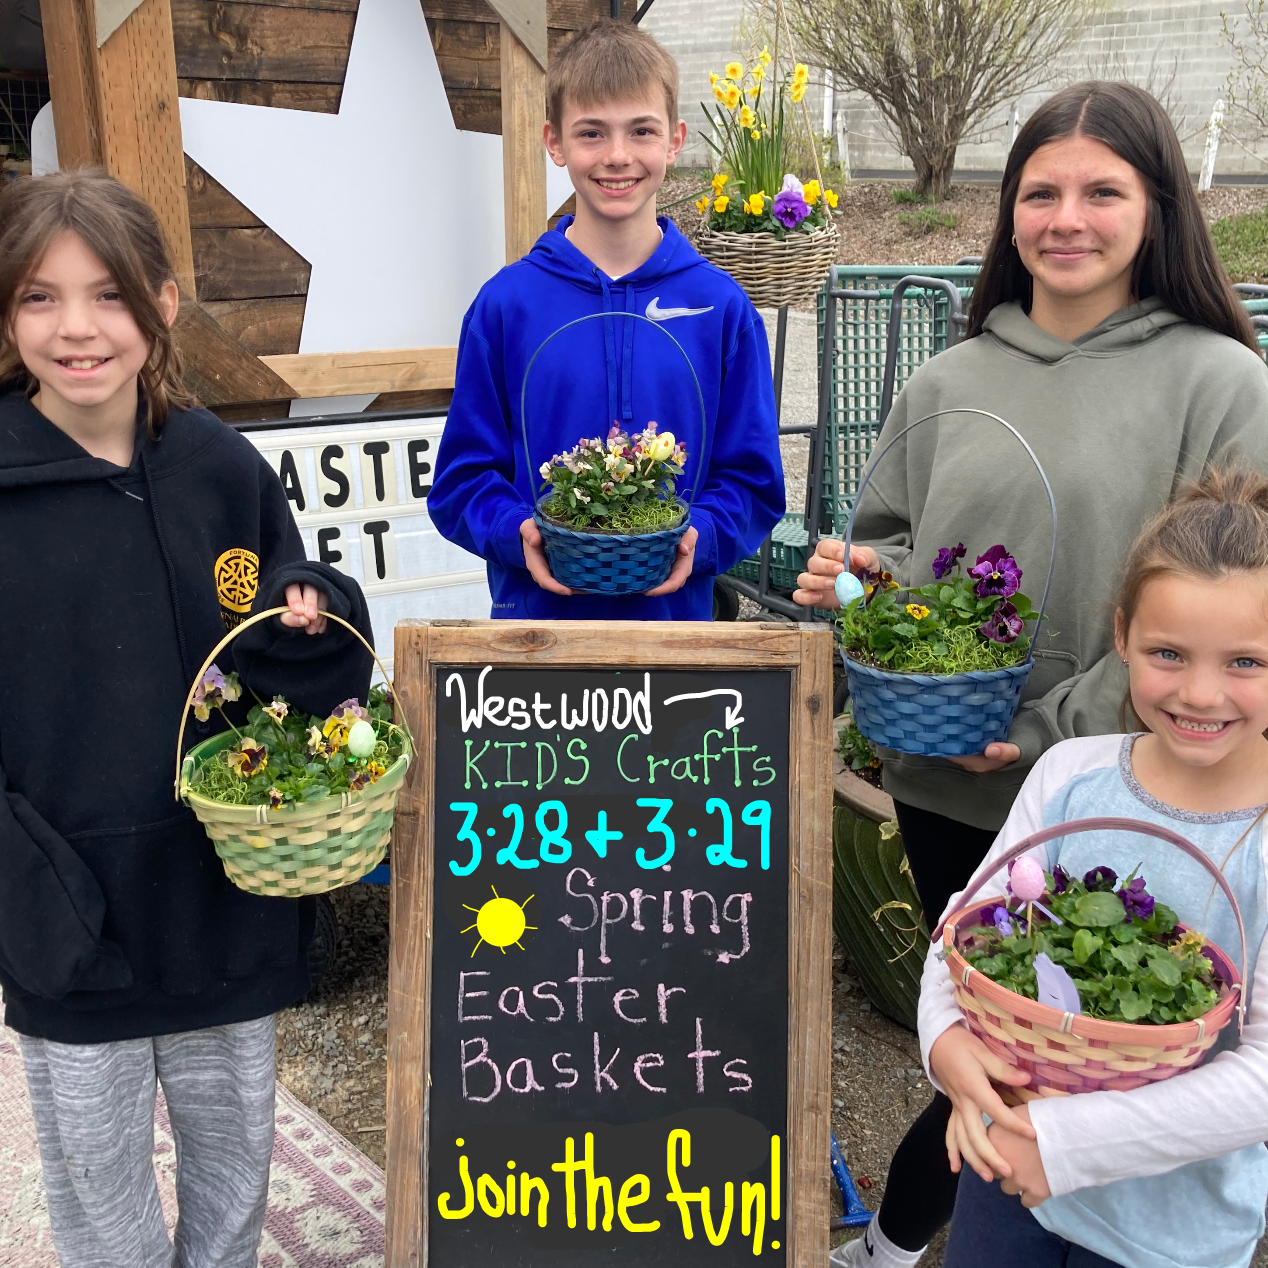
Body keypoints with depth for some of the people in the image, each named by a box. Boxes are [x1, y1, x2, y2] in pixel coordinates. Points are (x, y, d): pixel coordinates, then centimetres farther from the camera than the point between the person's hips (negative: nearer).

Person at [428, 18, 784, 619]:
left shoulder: (723, 309, -1)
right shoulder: (504, 305, -2)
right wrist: (517, 533, -18)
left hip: (675, 610, 0)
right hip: (538, 612, 0)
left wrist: (699, 538, -17)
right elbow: (460, 481, 0)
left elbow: (754, 483, 1)